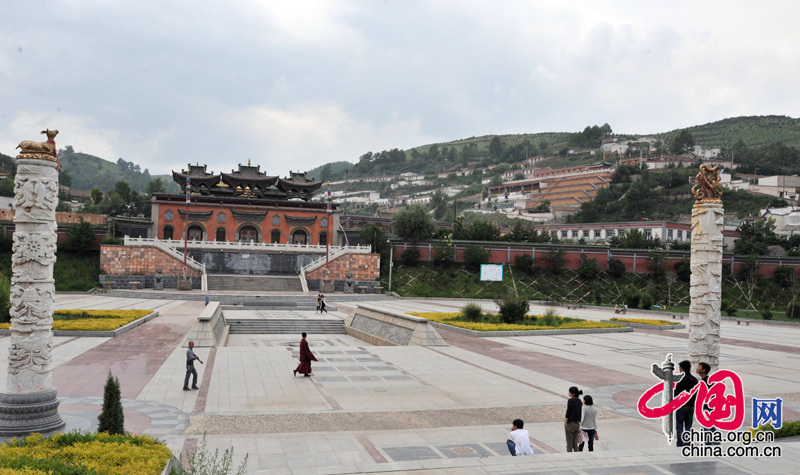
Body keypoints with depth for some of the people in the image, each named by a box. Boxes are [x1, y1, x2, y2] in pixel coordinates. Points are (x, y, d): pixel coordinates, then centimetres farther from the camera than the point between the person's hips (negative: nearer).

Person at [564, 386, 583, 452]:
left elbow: (568, 412, -16)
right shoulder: (579, 401, 6)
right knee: (575, 444, 13)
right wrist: (579, 425, 17)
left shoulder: (570, 400, -15)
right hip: (577, 424, 7)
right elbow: (580, 414, 11)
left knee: (569, 444, 3)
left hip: (570, 424, -7)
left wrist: (565, 423, -9)